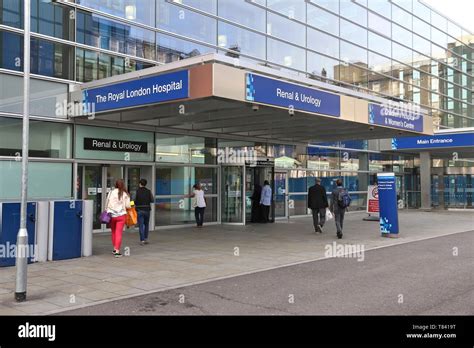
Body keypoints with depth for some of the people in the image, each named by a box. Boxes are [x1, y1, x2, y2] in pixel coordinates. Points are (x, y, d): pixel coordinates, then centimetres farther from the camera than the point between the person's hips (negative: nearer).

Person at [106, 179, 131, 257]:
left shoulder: (111, 192, -1)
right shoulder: (125, 194, -3)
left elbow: (107, 204, 0)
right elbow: (127, 205, -4)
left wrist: (107, 211, 11)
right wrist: (130, 206, 17)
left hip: (111, 215, 2)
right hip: (121, 215, -2)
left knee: (113, 232, 18)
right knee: (119, 233, 0)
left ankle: (115, 249, 26)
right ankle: (117, 251, -5)